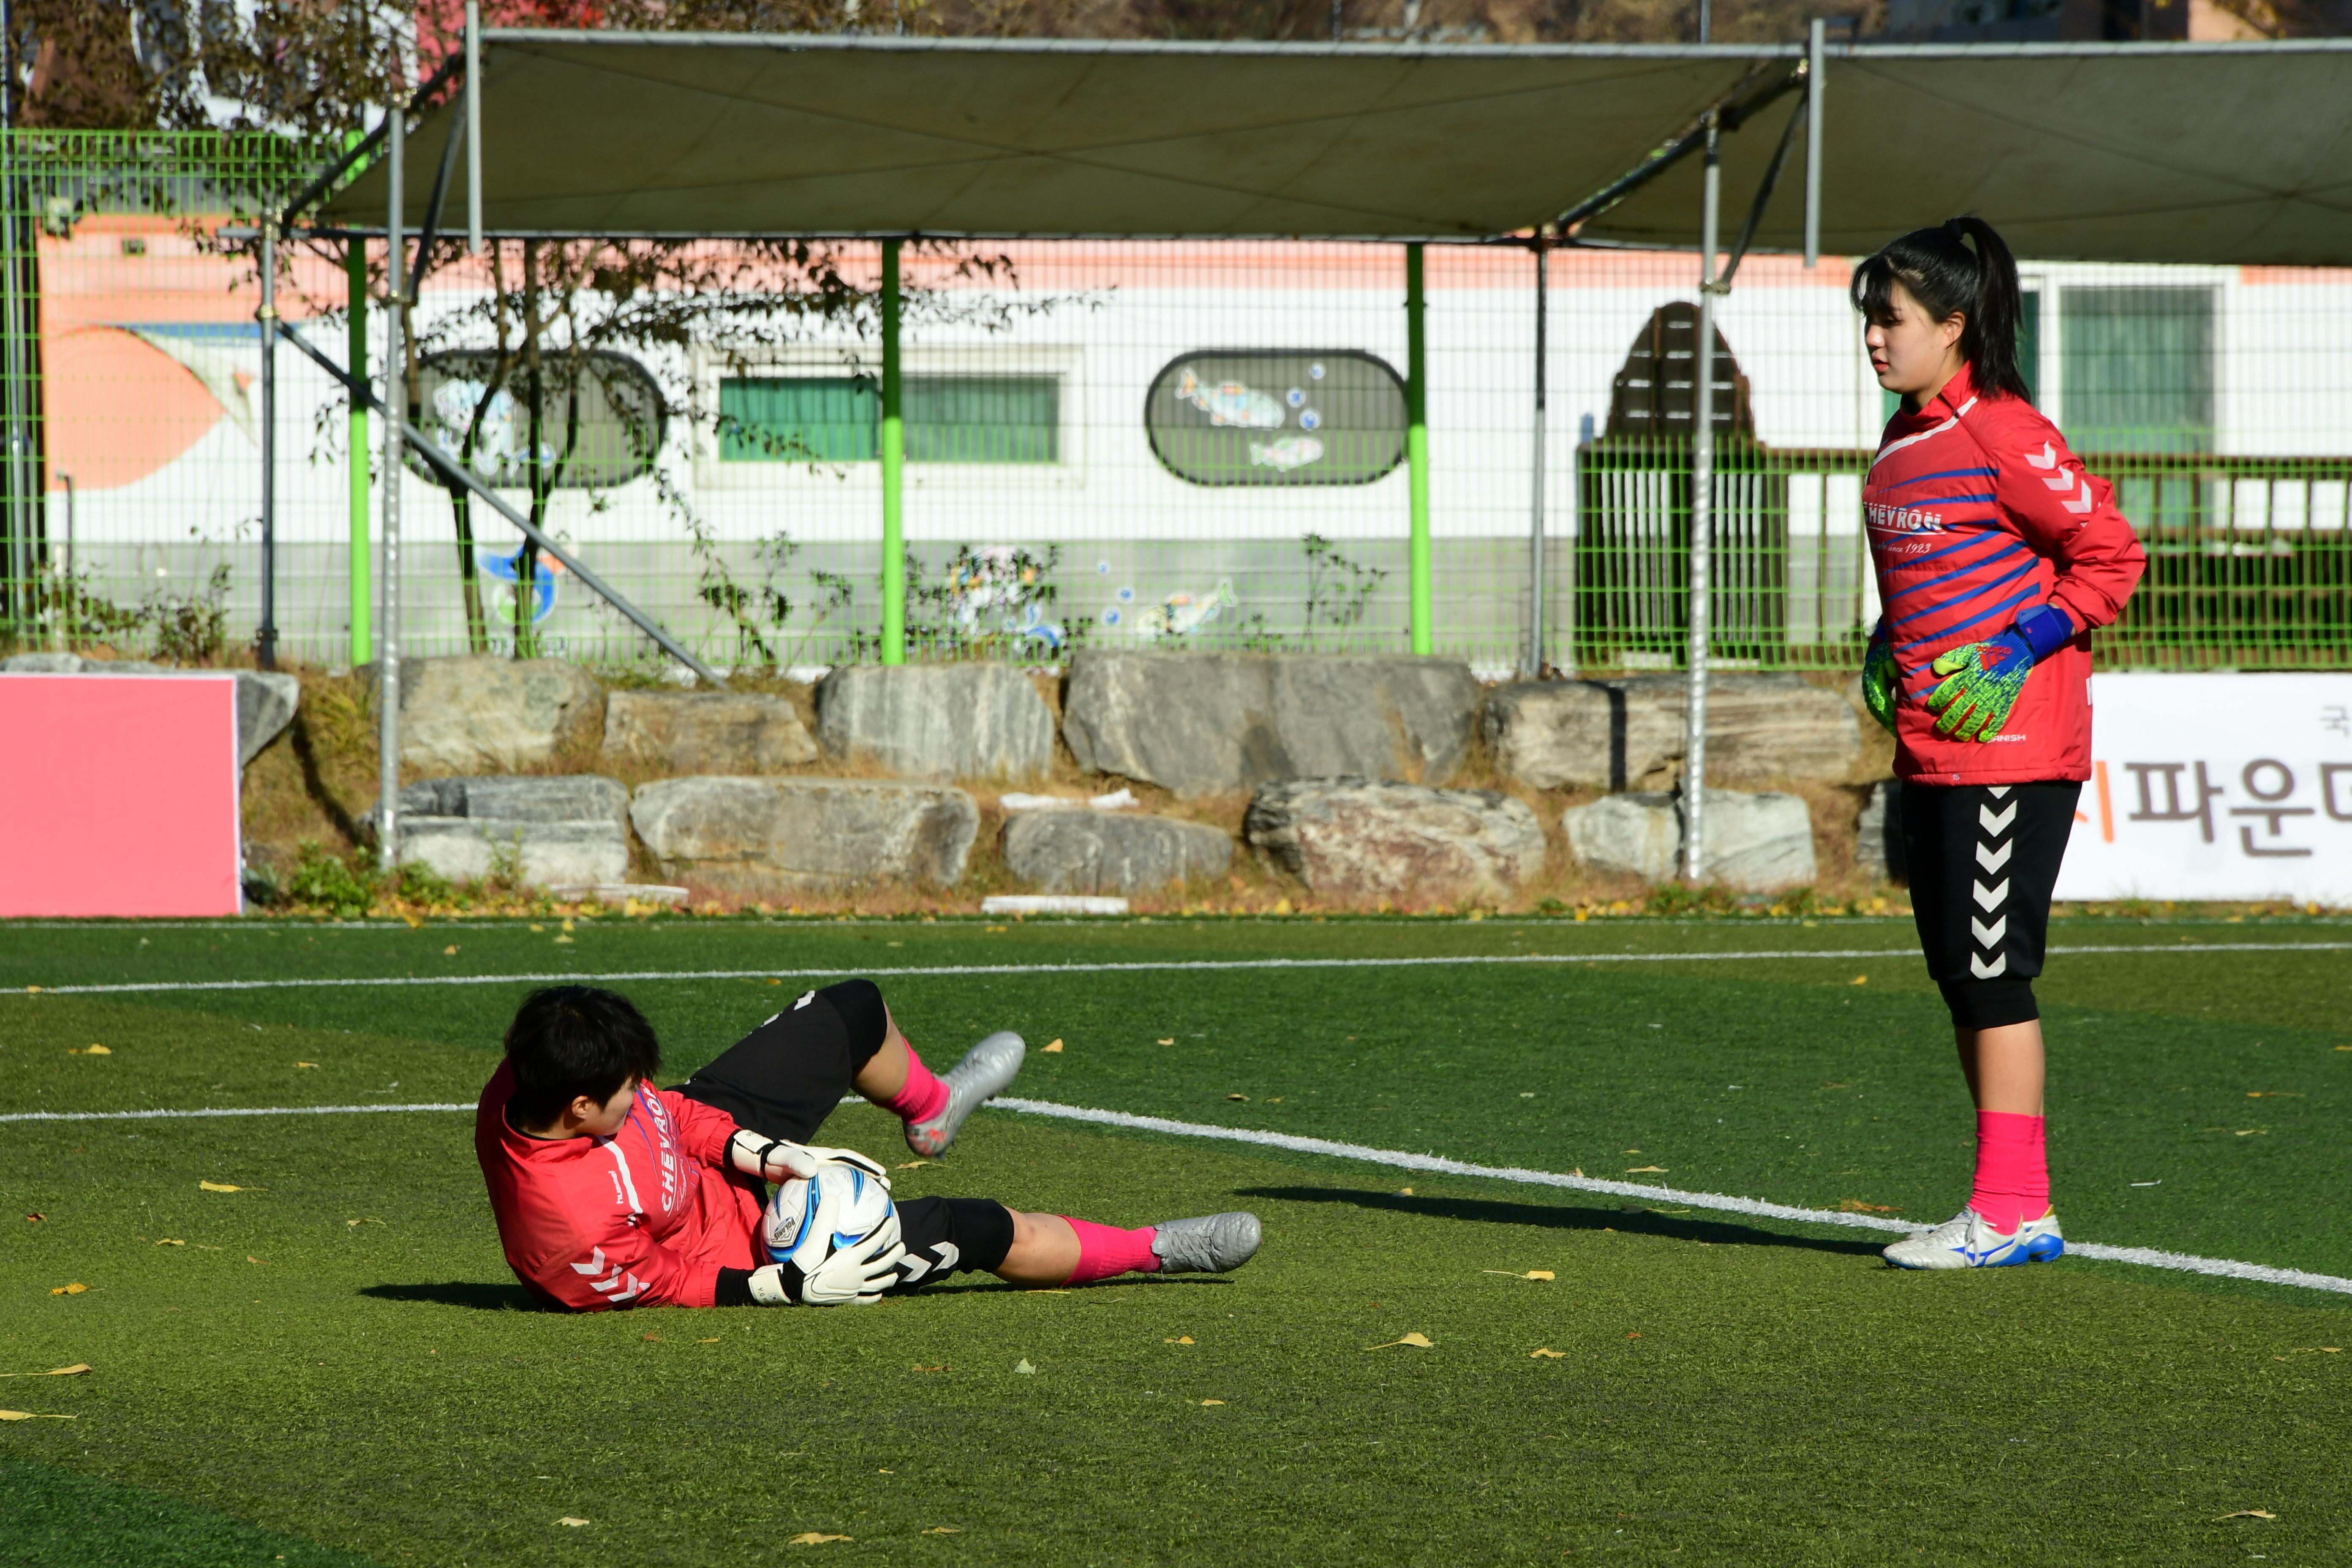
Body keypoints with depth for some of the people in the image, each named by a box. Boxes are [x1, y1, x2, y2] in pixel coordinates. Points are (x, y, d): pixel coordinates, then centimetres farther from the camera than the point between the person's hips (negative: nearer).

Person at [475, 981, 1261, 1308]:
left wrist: (764, 1153, -16)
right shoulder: (578, 1222, -44)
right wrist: (802, 1288, -24)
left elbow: (661, 1110, -7)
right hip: (744, 1232, -7)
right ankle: (1155, 1251, 25)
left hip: (710, 1139, 7)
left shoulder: (525, 1082, -24)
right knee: (976, 1230, -2)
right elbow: (668, 1286, -27)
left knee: (856, 1011, 15)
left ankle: (930, 1108, 52)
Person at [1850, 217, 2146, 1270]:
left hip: (2006, 743, -9)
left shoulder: (2002, 433, -13)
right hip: (1931, 747, 9)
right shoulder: (1905, 440, 14)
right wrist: (1887, 651, 14)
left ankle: (2011, 1210, -4)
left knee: (1991, 969, -8)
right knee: (1958, 972, 10)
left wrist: (2017, 653, -16)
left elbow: (2110, 553, -13)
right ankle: (2014, 1208, 15)